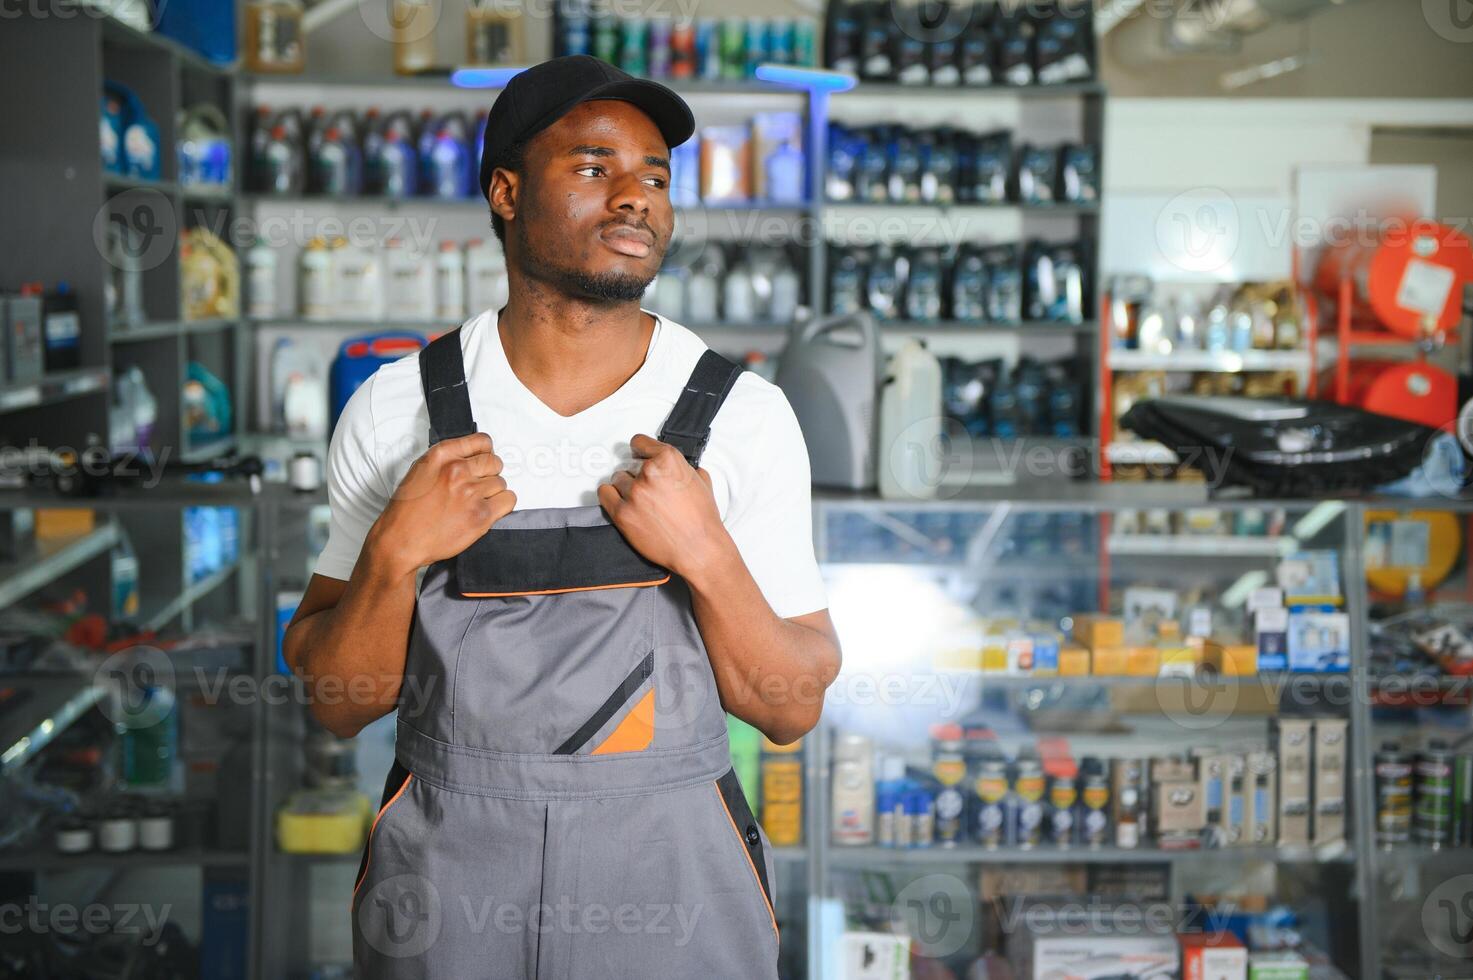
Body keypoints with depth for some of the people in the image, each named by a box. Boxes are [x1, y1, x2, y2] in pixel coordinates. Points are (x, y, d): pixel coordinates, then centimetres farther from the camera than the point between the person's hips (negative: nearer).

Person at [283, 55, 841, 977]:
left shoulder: (743, 413, -6)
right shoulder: (396, 407, -4)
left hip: (669, 889, 0)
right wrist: (395, 553, -17)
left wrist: (705, 555, -20)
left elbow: (793, 710, -5)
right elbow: (340, 703, 0)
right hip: (446, 877, 0)